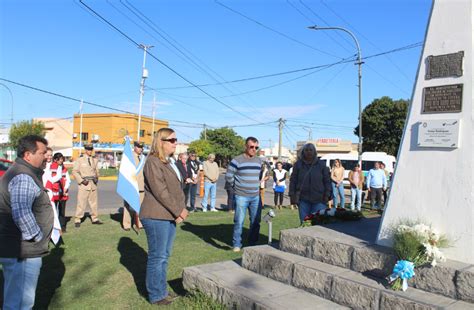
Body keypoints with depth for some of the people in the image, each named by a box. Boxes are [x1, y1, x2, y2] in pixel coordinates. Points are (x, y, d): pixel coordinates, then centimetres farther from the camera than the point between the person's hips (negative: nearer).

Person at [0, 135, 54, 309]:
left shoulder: (21, 172, 14)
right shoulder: (23, 178, -21)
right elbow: (21, 214, -33)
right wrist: (37, 236, -19)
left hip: (15, 249, 11)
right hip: (22, 252, -11)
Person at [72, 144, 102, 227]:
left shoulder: (95, 160, 13)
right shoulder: (80, 160, 1)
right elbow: (74, 171, -1)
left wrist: (96, 178, -1)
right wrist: (81, 180, -12)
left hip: (93, 184, 4)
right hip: (83, 185, -4)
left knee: (94, 202, 9)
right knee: (81, 203, -6)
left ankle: (95, 219, 19)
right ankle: (77, 220, 2)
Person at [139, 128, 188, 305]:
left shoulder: (171, 162, 14)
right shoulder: (153, 163, -14)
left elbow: (178, 188, 16)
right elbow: (160, 192, -20)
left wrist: (181, 209, 3)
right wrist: (179, 211, -15)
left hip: (170, 216, 8)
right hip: (156, 217, -8)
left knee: (164, 256, 16)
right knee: (157, 257, 2)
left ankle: (161, 290, 28)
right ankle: (156, 296, 15)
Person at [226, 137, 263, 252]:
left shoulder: (259, 161, 8)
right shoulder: (236, 161, -10)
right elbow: (228, 177, -7)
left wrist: (256, 185, 10)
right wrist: (239, 186, 0)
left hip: (256, 196, 5)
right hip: (241, 196, -5)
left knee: (256, 221, 10)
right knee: (239, 221, -1)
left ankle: (253, 243, 25)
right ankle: (237, 245, 12)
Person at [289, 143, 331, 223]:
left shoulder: (321, 165, 6)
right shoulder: (298, 164, 6)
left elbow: (327, 181, 7)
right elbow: (293, 181, 6)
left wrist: (327, 195, -2)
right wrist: (292, 195, -1)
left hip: (319, 199, -1)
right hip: (303, 199, 1)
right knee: (304, 222, 6)